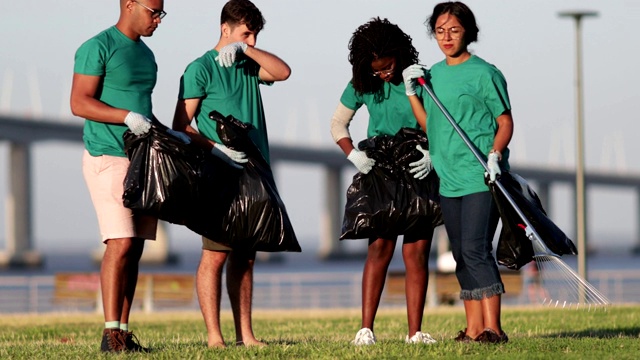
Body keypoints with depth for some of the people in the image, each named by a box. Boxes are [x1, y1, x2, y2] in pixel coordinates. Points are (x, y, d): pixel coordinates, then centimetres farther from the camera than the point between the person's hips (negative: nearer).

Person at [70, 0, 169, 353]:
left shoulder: (146, 55, 18)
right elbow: (79, 103, -14)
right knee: (121, 244, -15)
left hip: (143, 160, 8)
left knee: (135, 248, 3)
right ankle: (110, 333, -14)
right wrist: (127, 117, -24)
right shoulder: (98, 48, -8)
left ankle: (124, 331, 4)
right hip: (108, 158, -8)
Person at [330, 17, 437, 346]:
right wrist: (353, 154, -6)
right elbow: (338, 122, 11)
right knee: (380, 247, -8)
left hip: (419, 173, -1)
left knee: (416, 252, -3)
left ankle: (415, 332, -1)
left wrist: (433, 153, -21)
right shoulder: (363, 84, 0)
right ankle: (366, 329, -8)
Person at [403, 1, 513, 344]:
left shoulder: (484, 73, -5)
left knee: (475, 250, -15)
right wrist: (411, 92, 6)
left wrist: (495, 153, -20)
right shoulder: (433, 73, 13)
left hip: (480, 177, -7)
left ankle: (492, 328, -15)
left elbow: (505, 122, -4)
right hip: (449, 180, 7)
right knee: (462, 255, 8)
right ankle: (473, 328, 13)